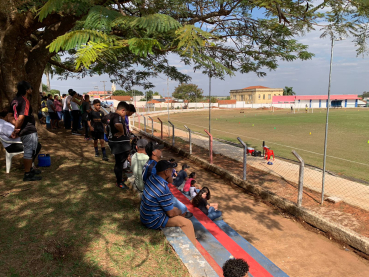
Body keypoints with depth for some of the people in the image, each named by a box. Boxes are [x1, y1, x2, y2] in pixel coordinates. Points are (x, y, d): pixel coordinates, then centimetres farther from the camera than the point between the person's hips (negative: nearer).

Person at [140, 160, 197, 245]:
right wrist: (179, 211, 0)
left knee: (175, 209, 24)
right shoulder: (163, 190, -30)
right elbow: (171, 213, -21)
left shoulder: (152, 178, -4)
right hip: (153, 221, -10)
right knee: (187, 223, -7)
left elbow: (171, 181, 15)